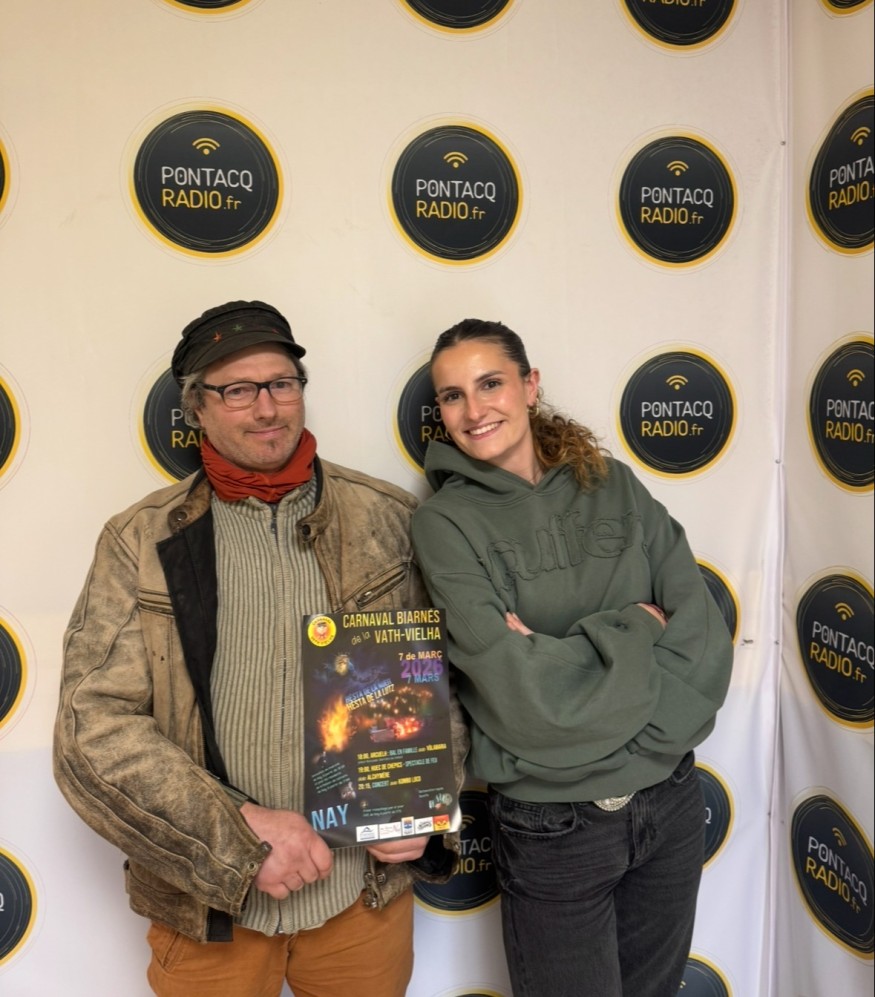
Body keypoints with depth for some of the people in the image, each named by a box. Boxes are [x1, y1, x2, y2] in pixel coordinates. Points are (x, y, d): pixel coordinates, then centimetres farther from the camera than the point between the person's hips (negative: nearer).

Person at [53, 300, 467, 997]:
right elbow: (93, 726, -9)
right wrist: (239, 832, -18)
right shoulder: (140, 544, -4)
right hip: (206, 907, -1)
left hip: (367, 891, 2)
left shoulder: (389, 520, 0)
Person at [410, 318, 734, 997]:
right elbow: (521, 693, -20)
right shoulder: (446, 521, -11)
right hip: (555, 828, -4)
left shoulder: (614, 485, 0)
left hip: (671, 803, 4)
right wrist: (636, 630, -11)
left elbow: (705, 639, -7)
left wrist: (577, 658, -19)